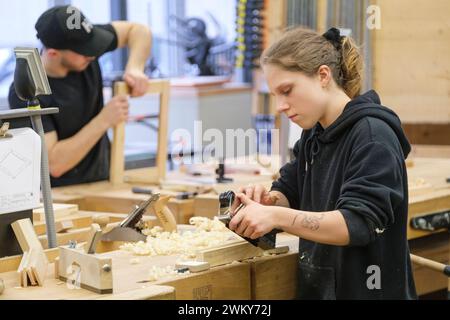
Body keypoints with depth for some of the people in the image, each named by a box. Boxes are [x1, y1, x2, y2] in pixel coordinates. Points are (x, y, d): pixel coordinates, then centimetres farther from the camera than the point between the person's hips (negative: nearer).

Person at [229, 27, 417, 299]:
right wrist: (268, 200, -10)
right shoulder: (313, 134, 5)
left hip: (366, 290, -7)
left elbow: (358, 223, -27)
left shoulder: (372, 135, -20)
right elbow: (289, 190, 13)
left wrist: (277, 217, -35)